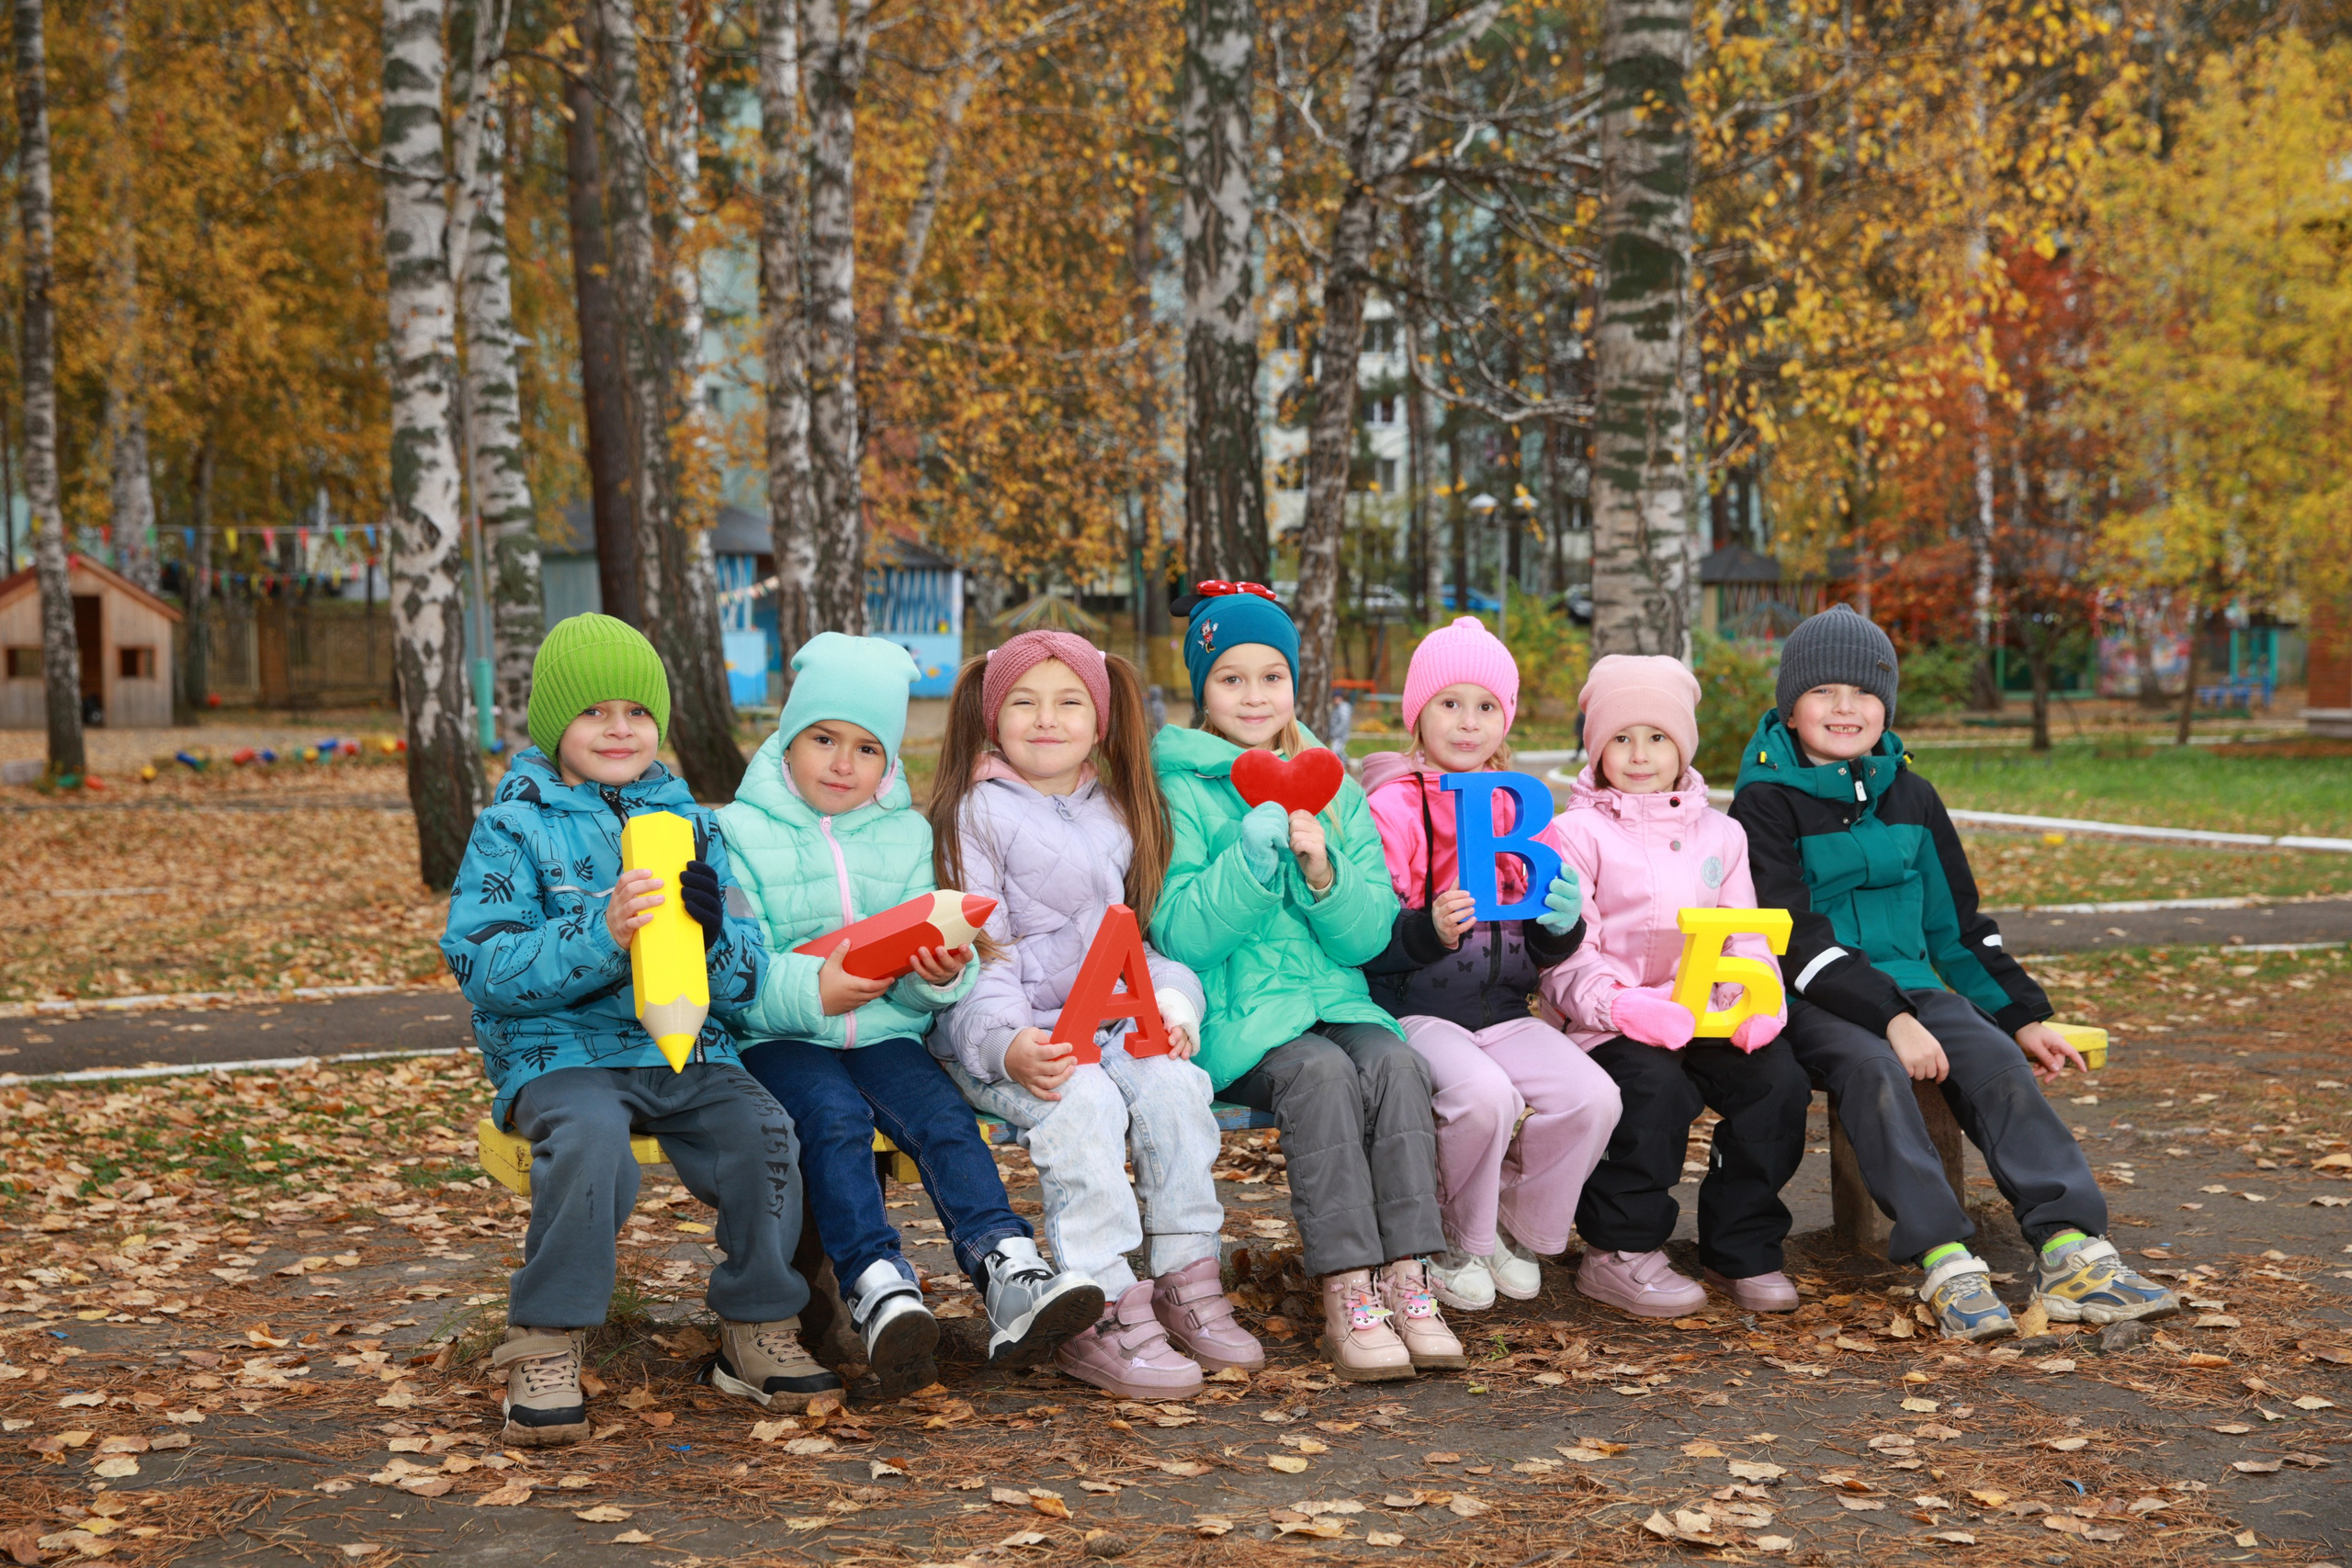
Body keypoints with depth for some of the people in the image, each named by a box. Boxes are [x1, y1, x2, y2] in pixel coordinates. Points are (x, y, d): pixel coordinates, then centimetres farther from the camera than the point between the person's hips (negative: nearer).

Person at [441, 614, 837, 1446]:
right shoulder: (514, 825, 3)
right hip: (558, 1053, -3)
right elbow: (480, 964, -11)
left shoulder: (689, 824, 14)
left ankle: (757, 1328, -3)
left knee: (762, 1131, -23)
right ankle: (544, 1348, -20)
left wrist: (715, 932, -15)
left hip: (687, 1050, 4)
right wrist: (600, 934, -24)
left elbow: (748, 979, 9)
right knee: (589, 1138, -34)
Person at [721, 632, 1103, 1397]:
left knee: (945, 1116, -24)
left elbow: (919, 981, 10)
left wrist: (940, 976, -15)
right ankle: (879, 1290, -42)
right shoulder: (742, 834, 2)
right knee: (836, 1118, -32)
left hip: (885, 1029, 3)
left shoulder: (907, 834, 14)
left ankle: (1010, 1279, -36)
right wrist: (808, 991, -26)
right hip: (778, 1039, -3)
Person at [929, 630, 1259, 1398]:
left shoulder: (1117, 813, 18)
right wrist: (1010, 1044, -23)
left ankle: (1186, 1282, -14)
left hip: (1108, 1021, 5)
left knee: (1173, 1085, -24)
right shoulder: (979, 811, 1)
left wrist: (1169, 1005, -3)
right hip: (1003, 1027, -5)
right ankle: (1100, 1314, -29)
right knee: (1085, 1104, -32)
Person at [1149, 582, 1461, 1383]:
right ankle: (1346, 1294, -30)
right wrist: (1251, 861, -21)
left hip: (1333, 996, 4)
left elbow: (1369, 936, 6)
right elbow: (1179, 935, -8)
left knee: (1395, 1062, -26)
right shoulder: (1182, 791, 2)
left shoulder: (1336, 791, 14)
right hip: (1234, 1015, -4)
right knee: (1320, 1073, -31)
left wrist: (1321, 870, -12)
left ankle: (1406, 1277, -28)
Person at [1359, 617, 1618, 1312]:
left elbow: (1545, 951, 14)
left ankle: (1518, 1229, 6)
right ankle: (1454, 1242, -5)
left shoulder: (1522, 810, 13)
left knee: (1592, 1096, -20)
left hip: (1505, 1010, 5)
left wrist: (1562, 924, -9)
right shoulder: (1393, 808, -4)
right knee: (1485, 1094, -33)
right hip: (1416, 1011, -5)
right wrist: (1429, 931, -27)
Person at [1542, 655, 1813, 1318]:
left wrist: (1759, 1000, -8)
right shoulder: (1576, 834, 1)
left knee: (1779, 1077, -21)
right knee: (1655, 1085, -33)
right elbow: (1564, 958, -6)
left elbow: (1748, 939, 14)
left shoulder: (1720, 834, 17)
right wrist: (1624, 1005, -24)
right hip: (1613, 1027, -4)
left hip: (1708, 1020, 4)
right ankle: (1619, 1252, -14)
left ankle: (1742, 1248, -4)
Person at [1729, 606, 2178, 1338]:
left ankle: (2071, 1249, -33)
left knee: (1997, 1061, -22)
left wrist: (2021, 1014, 13)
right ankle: (1945, 1263, -42)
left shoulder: (1909, 796, 15)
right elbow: (1795, 936, -13)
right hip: (1808, 1000, -5)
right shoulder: (1766, 802, -3)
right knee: (1872, 1069, -35)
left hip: (1908, 985, 5)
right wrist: (1890, 1019, -23)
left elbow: (1956, 923, 21)